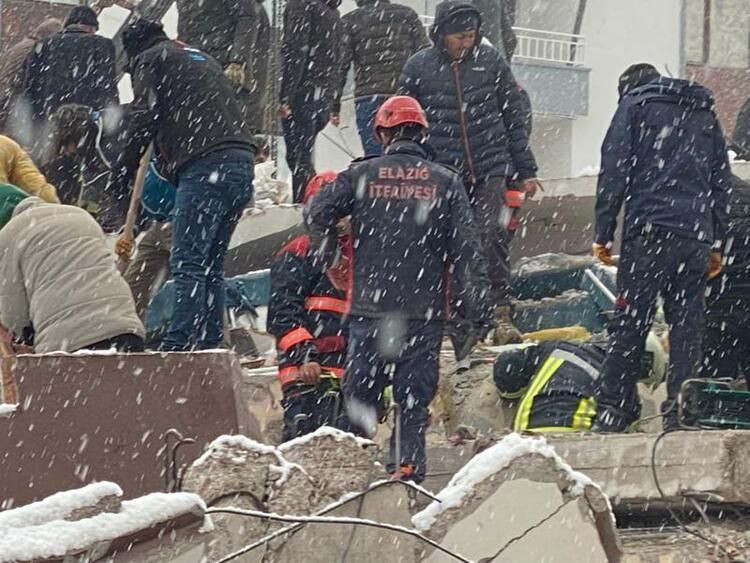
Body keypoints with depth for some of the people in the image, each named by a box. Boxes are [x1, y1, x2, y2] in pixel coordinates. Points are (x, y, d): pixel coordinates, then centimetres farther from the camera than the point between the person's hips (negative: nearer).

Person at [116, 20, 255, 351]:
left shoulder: (150, 60, 10)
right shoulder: (203, 60, 32)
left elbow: (143, 116, -2)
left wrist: (126, 166, 8)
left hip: (204, 166, -7)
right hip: (242, 163, 7)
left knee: (188, 263, -11)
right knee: (211, 266, 11)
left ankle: (181, 344, -18)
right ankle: (210, 343, 8)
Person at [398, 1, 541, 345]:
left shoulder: (491, 62, 3)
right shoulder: (418, 68, 1)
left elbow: (514, 119, 9)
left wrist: (525, 170, 8)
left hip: (490, 169, 0)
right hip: (442, 173, 1)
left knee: (492, 240, -12)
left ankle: (501, 314, -9)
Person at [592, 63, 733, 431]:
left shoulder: (634, 104, 8)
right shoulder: (704, 112, 23)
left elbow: (614, 172, -1)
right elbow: (722, 180, 21)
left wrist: (603, 233, 0)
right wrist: (716, 243, 21)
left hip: (648, 230, -4)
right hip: (696, 235, 4)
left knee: (630, 322, -4)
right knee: (687, 325, 3)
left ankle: (612, 409, -6)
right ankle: (680, 410, -4)